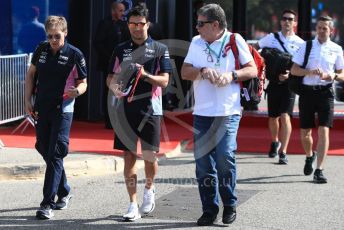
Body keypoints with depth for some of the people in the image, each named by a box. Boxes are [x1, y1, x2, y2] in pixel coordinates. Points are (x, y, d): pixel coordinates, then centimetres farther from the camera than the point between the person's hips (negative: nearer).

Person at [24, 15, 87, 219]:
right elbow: (31, 74, 16)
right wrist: (28, 100, 9)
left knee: (55, 154, -11)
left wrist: (76, 91, -24)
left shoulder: (75, 55, -8)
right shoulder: (41, 50, 4)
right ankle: (64, 192, 32)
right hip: (42, 108, 5)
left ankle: (48, 204, -11)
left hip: (63, 109, -5)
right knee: (44, 150, 13)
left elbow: (83, 83, -1)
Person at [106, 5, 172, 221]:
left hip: (150, 110, -2)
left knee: (150, 156, -2)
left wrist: (145, 75, -21)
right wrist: (114, 86, -10)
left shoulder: (160, 49, 2)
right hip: (125, 110, 2)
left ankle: (149, 188, 30)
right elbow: (111, 77, 13)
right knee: (129, 157, 1)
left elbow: (164, 80, -3)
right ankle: (133, 206, 5)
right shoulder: (120, 50, 10)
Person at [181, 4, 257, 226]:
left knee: (225, 156, -14)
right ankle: (209, 209, 12)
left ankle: (230, 205, 4)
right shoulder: (196, 43, 11)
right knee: (203, 162, 2)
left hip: (228, 112, -4)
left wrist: (232, 75, -15)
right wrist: (202, 71, -13)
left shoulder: (235, 41, 2)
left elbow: (252, 70, 2)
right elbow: (185, 72, 7)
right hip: (202, 112, 4)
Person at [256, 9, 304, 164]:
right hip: (273, 83, 3)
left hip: (289, 83, -3)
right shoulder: (271, 38, 5)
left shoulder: (300, 43, -2)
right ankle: (275, 142, 42)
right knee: (273, 117, 13)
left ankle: (283, 152, -14)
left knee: (285, 116, -16)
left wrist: (289, 74, -20)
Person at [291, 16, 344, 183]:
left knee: (324, 131, -12)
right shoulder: (306, 46, 5)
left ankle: (319, 170, -10)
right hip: (307, 91, 1)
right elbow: (294, 70, 1)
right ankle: (310, 156, 40)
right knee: (305, 133, 8)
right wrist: (311, 71, -16)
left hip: (325, 92, -1)